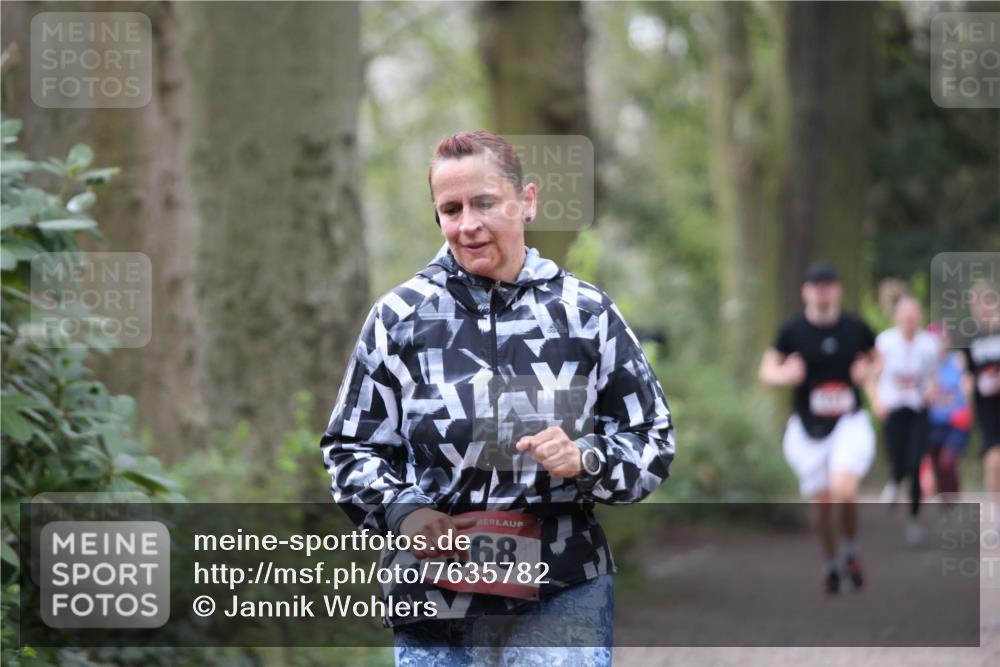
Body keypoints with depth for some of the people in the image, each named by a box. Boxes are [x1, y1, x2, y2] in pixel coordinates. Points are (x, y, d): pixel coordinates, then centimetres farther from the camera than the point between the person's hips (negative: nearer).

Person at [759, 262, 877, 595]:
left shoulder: (855, 327, 0)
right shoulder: (792, 329, -3)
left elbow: (877, 358, 16)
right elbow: (767, 370, 4)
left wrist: (868, 371, -7)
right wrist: (785, 375, -19)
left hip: (850, 423, -1)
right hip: (807, 427, 1)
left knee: (844, 489, -23)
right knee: (822, 503, 5)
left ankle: (851, 548, 3)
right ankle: (831, 564, 29)